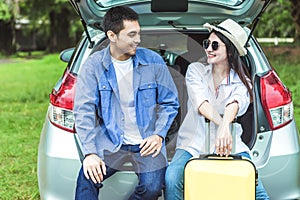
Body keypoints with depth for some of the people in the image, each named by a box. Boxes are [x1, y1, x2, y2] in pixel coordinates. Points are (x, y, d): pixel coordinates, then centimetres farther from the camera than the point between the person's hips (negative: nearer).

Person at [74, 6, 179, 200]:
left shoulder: (153, 61, 0)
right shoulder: (94, 65, -3)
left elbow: (170, 102, 9)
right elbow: (84, 110, -7)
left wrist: (159, 135, -5)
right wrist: (89, 153, -17)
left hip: (147, 142, 1)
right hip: (110, 141, -1)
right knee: (88, 178, -26)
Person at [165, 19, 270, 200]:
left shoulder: (242, 82, 7)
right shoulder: (196, 70, 5)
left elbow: (235, 104, -17)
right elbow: (201, 103, -14)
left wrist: (224, 127, -40)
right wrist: (223, 124, -34)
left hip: (228, 146, 1)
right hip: (194, 144, 0)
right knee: (172, 178, -30)